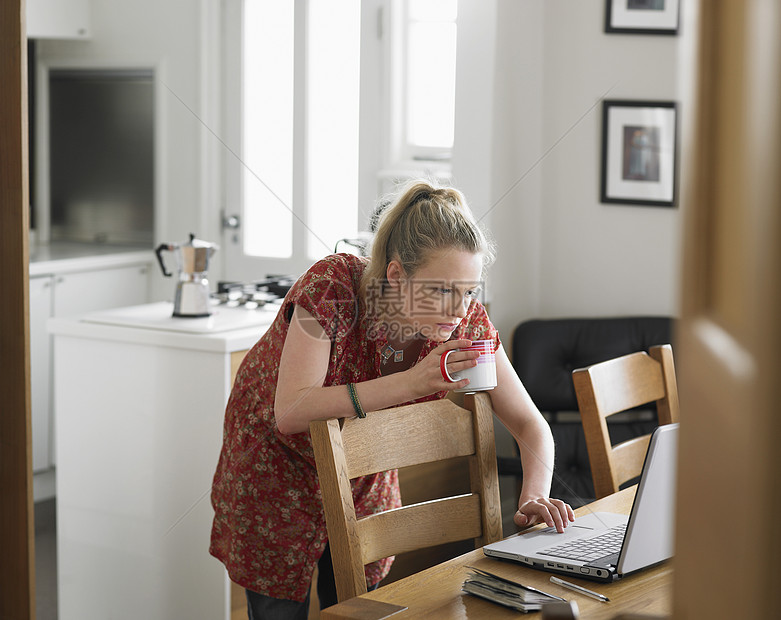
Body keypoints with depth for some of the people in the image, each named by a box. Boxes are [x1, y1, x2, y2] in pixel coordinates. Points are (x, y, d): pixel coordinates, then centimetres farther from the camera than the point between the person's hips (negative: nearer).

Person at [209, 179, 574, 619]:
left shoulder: (468, 321, -23)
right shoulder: (333, 286, -34)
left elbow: (531, 425, -16)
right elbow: (290, 414, -41)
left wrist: (535, 498, -36)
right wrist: (411, 382, -48)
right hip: (277, 458, -3)